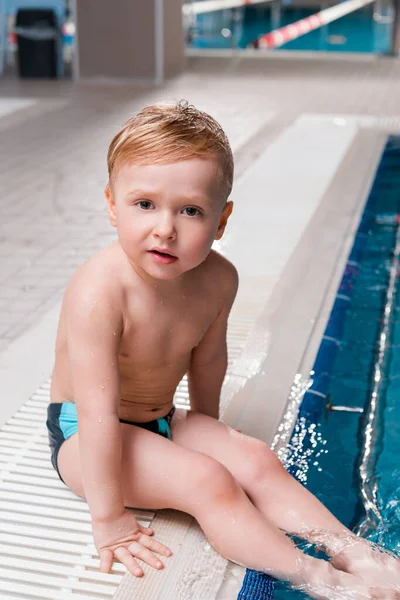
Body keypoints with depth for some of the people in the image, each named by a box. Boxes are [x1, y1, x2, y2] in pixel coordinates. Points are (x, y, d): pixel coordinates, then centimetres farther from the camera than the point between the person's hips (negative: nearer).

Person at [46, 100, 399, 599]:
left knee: (257, 462, -11)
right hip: (82, 435, -6)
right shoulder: (99, 291, -32)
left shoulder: (217, 280, -11)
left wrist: (211, 434, 19)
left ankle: (359, 554, -6)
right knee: (207, 482, -24)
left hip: (162, 423, 6)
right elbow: (98, 413, -30)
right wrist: (107, 519, -26)